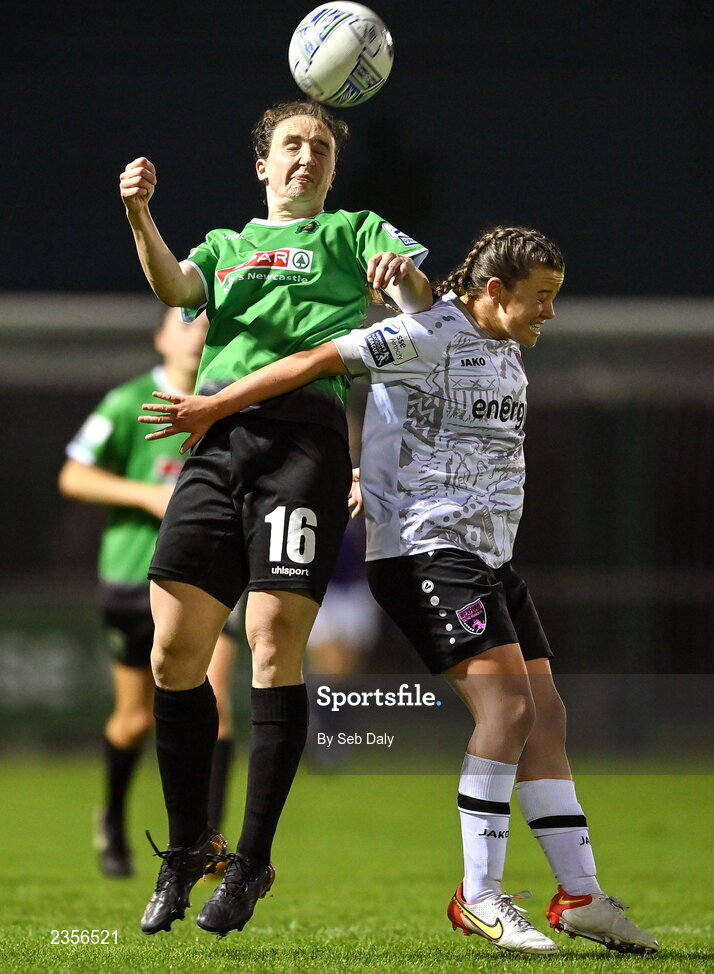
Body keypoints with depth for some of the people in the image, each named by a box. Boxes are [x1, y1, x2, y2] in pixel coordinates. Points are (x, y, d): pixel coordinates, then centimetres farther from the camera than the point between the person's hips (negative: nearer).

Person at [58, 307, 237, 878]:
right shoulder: (129, 404, -7)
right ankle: (113, 821, 35)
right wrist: (148, 495, -17)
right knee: (137, 719, 8)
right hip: (135, 573, -2)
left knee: (213, 698, -17)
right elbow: (73, 477, -7)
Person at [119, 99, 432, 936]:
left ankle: (252, 861, -7)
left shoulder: (356, 233, 20)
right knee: (175, 649, -5)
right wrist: (140, 218, -13)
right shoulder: (225, 247, 28)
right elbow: (174, 287, 6)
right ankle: (187, 845, 10)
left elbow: (424, 304, 4)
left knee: (275, 641, -13)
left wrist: (402, 276, -20)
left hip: (304, 435, -3)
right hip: (217, 440, 3)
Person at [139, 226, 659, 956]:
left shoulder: (506, 354, 18)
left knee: (546, 717, 4)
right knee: (507, 703, -19)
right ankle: (478, 897, -15)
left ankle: (580, 896, 7)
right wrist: (214, 407, -9)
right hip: (425, 551, -9)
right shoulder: (430, 335, -11)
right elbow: (321, 360, -11)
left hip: (487, 559, 10)